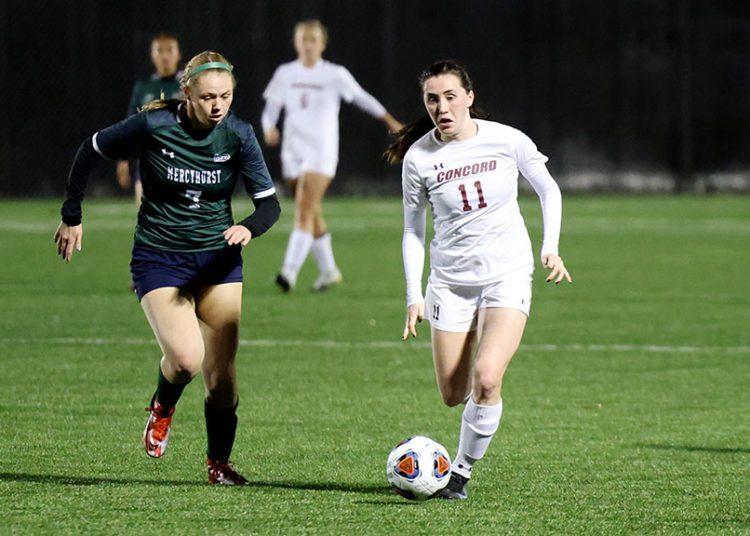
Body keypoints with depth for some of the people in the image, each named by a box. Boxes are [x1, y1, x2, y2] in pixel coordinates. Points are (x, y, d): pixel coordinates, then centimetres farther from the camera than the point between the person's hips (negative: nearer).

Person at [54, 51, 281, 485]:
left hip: (218, 258, 3)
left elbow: (270, 202, -6)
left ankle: (220, 462, 17)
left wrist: (249, 229, -28)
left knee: (222, 372, -1)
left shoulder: (238, 135, -8)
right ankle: (163, 408, 14)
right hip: (159, 258, -3)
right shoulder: (153, 126, -15)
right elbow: (91, 151, 0)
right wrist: (72, 217, 5)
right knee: (186, 358, -21)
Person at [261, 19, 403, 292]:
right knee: (312, 216, 11)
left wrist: (391, 122, 23)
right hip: (293, 152, 4)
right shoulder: (285, 74, 5)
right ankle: (328, 270, 26)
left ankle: (290, 271, -28)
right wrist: (269, 129, -17)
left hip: (321, 153, -4)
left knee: (305, 210, -18)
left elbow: (361, 98, 12)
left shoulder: (335, 75, -2)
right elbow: (270, 110, 6)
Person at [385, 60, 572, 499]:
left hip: (509, 276, -2)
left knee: (486, 379, -21)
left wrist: (551, 248, -4)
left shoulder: (507, 141, -10)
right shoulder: (418, 158, -7)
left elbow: (548, 190, 7)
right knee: (454, 396, 3)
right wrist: (414, 296, -3)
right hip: (451, 281, 2)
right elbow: (413, 231, 3)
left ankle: (463, 471, -2)